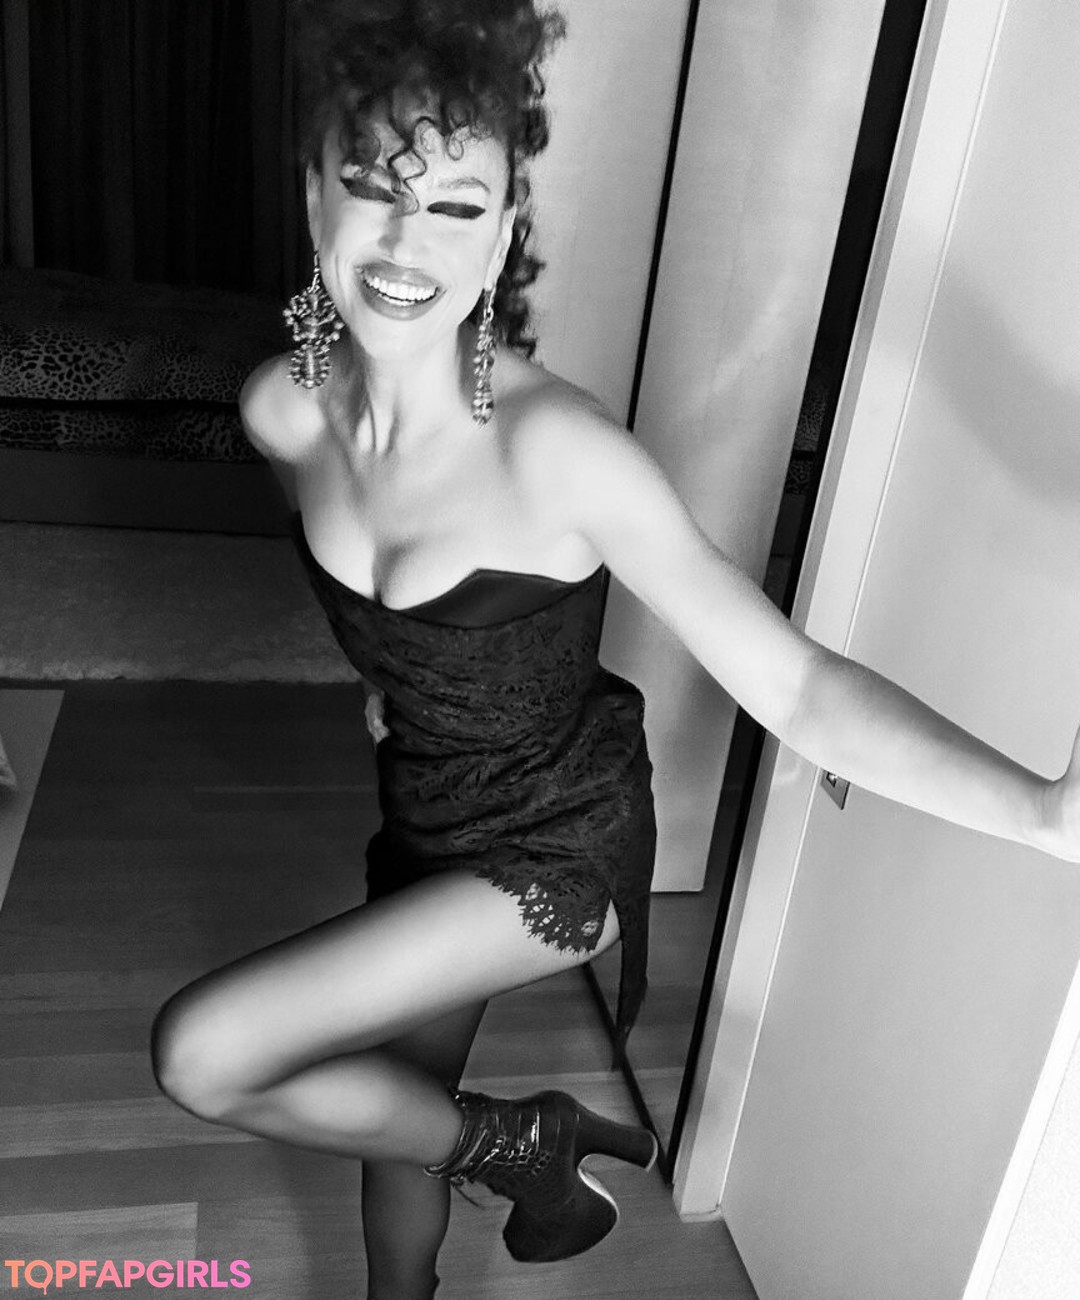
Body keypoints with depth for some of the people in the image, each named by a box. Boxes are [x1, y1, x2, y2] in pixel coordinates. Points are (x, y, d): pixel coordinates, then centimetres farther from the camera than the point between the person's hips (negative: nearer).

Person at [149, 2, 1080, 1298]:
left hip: (553, 846, -5)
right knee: (395, 1101, 23)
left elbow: (795, 683, -33)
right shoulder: (285, 405, -12)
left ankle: (527, 1146, 12)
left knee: (201, 1057, -12)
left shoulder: (556, 448, -31)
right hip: (422, 818, 6)